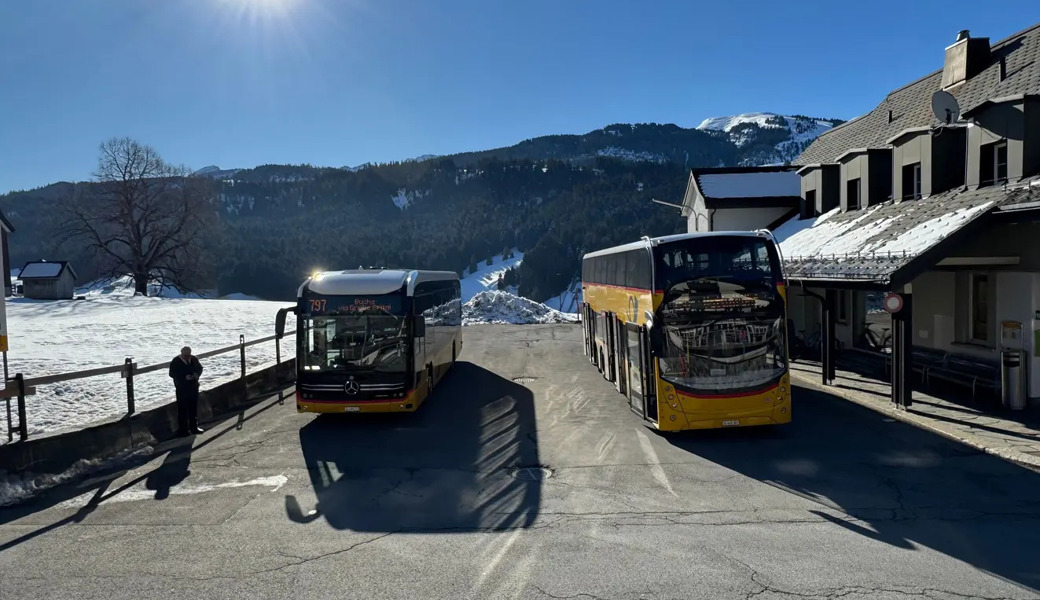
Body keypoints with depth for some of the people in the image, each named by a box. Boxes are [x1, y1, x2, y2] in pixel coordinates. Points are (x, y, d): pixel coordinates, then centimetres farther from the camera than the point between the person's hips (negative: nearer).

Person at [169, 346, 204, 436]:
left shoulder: (194, 359, 5)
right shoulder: (175, 362, -10)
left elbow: (200, 368, 14)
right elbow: (172, 373, -14)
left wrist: (197, 374, -8)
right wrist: (184, 377, -24)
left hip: (194, 387, 6)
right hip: (182, 389, -6)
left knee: (194, 408, 14)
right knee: (183, 409, -2)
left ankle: (194, 427, 25)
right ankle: (183, 429, 5)